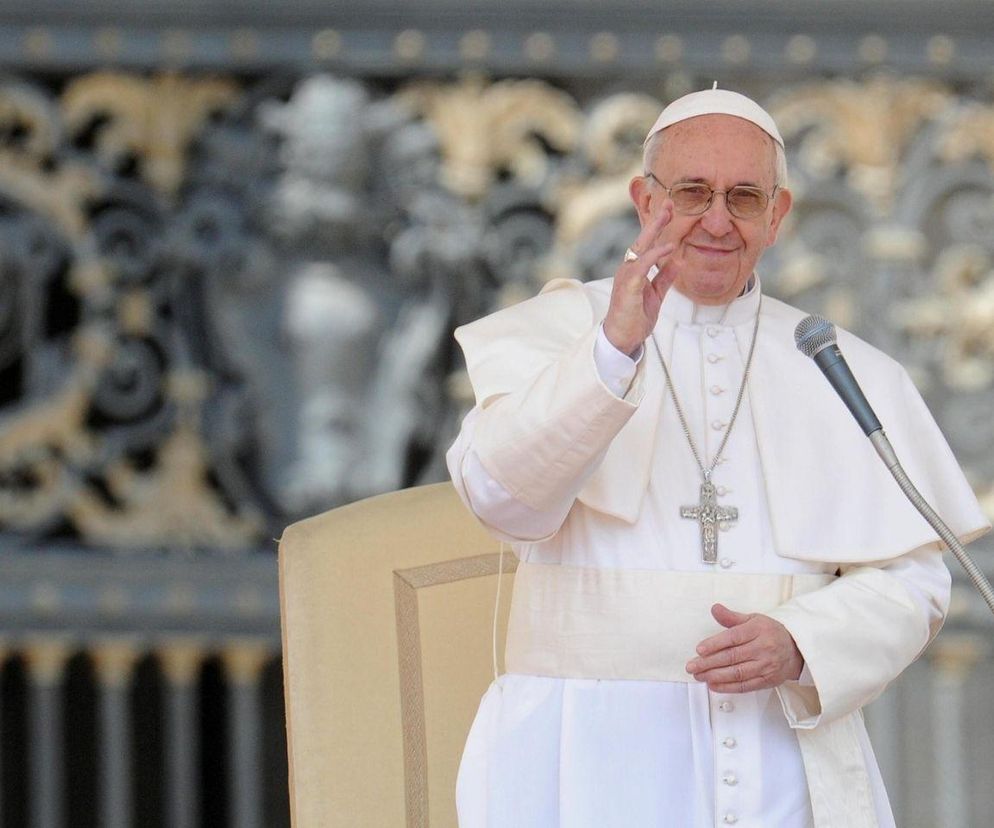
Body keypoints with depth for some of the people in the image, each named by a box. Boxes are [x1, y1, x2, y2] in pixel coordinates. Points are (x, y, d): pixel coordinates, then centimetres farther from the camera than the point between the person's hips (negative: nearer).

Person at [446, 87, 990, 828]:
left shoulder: (846, 377, 12)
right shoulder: (561, 335, 6)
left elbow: (912, 580, 8)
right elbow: (502, 494, -13)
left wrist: (799, 648, -11)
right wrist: (615, 348, -26)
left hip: (787, 764, 2)